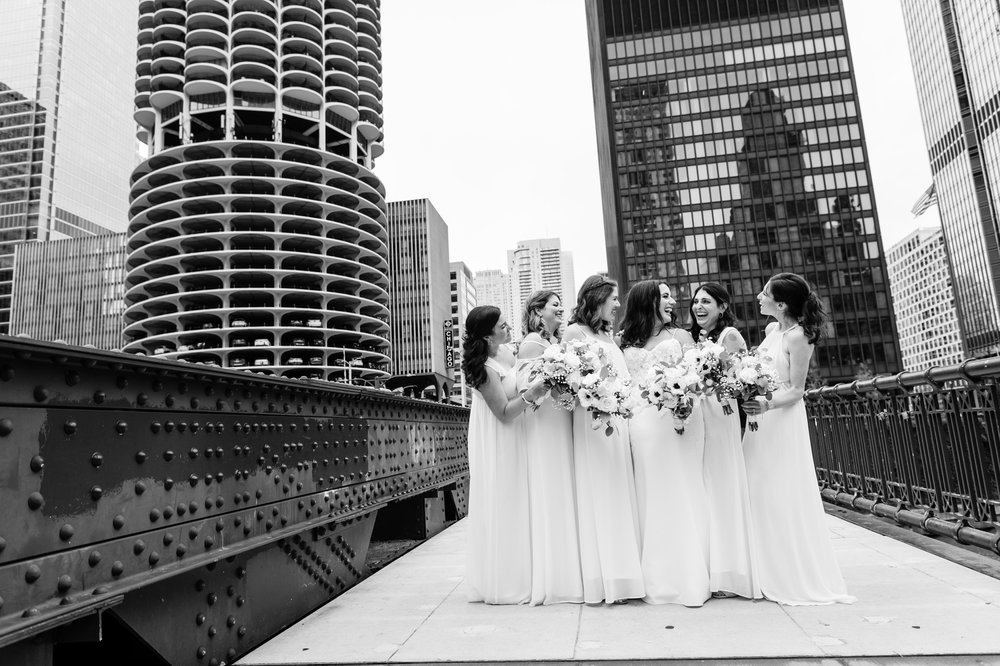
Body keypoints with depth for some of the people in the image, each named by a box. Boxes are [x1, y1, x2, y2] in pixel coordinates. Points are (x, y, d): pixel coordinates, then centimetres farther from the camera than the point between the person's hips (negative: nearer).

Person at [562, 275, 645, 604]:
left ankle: (621, 573, 14)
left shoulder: (607, 334, 20)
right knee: (598, 495, -4)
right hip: (593, 420, -8)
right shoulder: (575, 332, -3)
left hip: (619, 420, 8)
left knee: (620, 495, 8)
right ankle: (603, 579, 2)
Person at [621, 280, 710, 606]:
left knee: (682, 494, 0)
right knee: (651, 496, 4)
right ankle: (658, 579, 14)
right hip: (643, 424, 1)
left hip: (679, 418, -1)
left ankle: (689, 577, 9)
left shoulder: (679, 336, 11)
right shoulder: (627, 343, 13)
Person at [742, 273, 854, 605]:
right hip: (760, 421, 8)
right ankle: (771, 575, 22)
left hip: (783, 421, -8)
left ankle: (800, 579, 16)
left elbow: (795, 391, -14)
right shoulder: (772, 329, 10)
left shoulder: (797, 336, -13)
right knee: (760, 497, 10)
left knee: (785, 500, 0)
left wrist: (766, 405, -29)